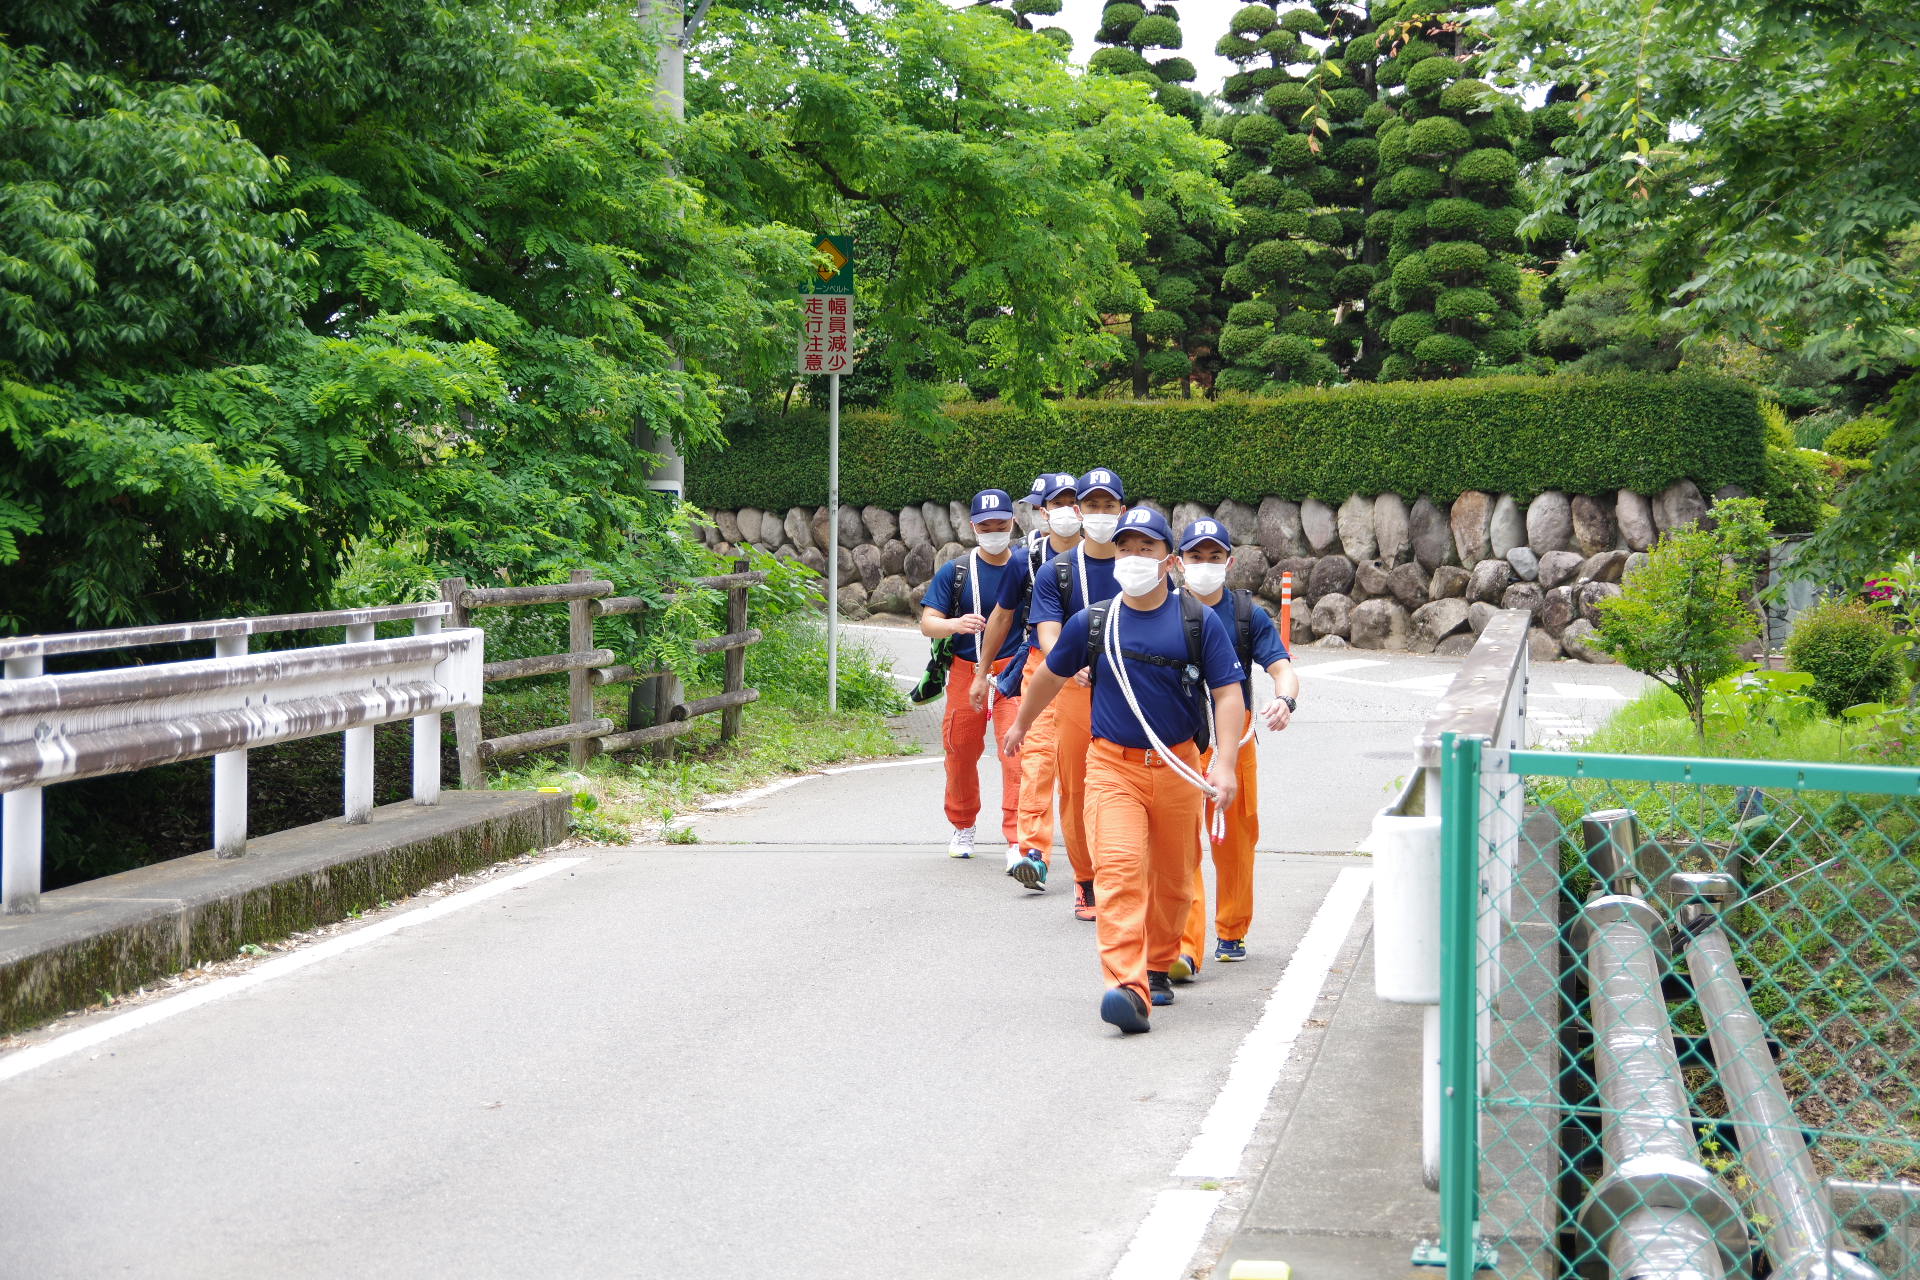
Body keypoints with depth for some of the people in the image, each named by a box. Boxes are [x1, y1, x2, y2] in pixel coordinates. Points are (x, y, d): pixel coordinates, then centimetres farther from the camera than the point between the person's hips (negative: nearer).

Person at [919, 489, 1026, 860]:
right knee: (961, 753, 11)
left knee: (1016, 753, -16)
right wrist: (956, 624, -22)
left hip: (1014, 673, -2)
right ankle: (962, 827, 34)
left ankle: (1018, 840, -15)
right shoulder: (954, 572, 3)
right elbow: (927, 623, -1)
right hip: (966, 673, 2)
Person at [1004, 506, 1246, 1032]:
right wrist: (1021, 723, 34)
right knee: (1118, 867, -19)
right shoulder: (1091, 623, 2)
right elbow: (1050, 676, 20)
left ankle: (1157, 967, 34)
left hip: (1177, 768, 1)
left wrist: (1224, 764, -15)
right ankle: (1128, 988, -28)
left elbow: (1228, 695, -3)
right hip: (1112, 765, -1)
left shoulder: (1200, 621, -1)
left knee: (1173, 879, 11)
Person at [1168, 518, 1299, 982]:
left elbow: (1282, 668, -5)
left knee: (1235, 840, 12)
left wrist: (1285, 699, -26)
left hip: (1234, 740, 2)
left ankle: (1231, 932, 31)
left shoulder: (1248, 614, 3)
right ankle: (1185, 948, -17)